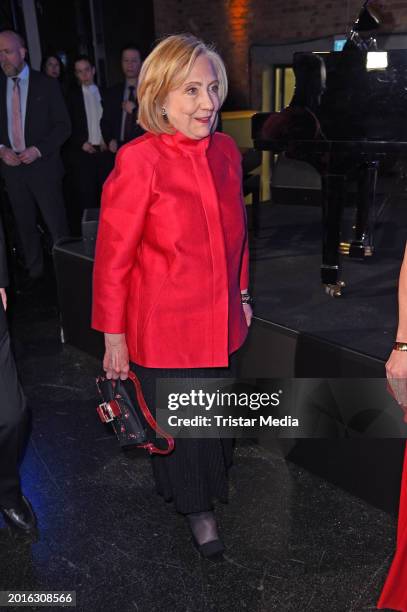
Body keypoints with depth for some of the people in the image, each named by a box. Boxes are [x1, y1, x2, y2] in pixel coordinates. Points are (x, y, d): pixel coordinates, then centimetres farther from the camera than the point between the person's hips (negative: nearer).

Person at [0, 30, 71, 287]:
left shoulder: (46, 84, -2)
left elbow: (63, 125, -4)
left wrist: (38, 149, -15)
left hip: (42, 165, -4)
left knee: (57, 224, -2)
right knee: (25, 224, 12)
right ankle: (34, 272, 25)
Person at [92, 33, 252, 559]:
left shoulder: (225, 151, 0)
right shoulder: (139, 160, -18)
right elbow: (113, 255, -14)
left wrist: (241, 294, 16)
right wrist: (113, 334, -10)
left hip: (221, 319, 5)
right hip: (164, 324, -5)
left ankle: (212, 479, 56)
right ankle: (197, 507, 45)